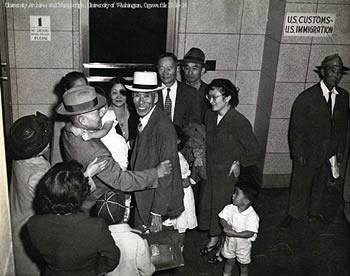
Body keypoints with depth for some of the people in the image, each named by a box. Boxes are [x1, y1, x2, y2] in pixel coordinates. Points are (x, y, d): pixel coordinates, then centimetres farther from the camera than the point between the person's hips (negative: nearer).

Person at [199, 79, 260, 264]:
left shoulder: (240, 122, -21)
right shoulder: (210, 116, -1)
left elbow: (253, 151, -12)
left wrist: (238, 163, -7)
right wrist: (203, 160, 10)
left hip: (227, 175, -6)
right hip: (209, 171, 6)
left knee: (222, 209, 6)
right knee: (207, 205, 16)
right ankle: (213, 240, 39)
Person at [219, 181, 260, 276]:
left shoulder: (252, 216, -29)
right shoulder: (230, 208, -15)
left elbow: (250, 233, -32)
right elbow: (222, 218, -5)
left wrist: (234, 233, -37)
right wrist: (226, 226, -27)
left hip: (244, 242, -3)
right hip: (230, 240, 3)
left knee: (243, 264, 19)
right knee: (229, 261, 22)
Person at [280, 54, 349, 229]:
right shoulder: (306, 97, -16)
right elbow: (296, 127, -13)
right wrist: (298, 153, -14)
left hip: (329, 153, 4)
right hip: (308, 153, -4)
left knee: (320, 184, 21)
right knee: (300, 185, 10)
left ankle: (314, 212, 42)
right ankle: (294, 215, 31)